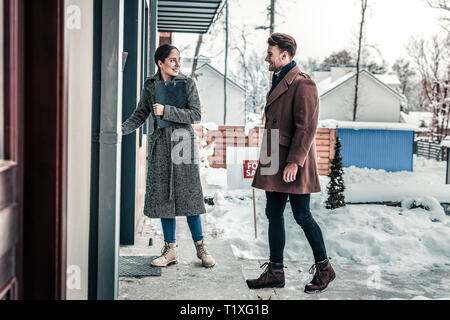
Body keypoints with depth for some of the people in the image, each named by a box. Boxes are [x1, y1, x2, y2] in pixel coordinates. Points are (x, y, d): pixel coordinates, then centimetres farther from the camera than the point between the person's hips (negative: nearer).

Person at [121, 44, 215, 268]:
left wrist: (166, 111, -16)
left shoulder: (187, 83, 1)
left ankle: (200, 247, 11)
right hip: (160, 146, 2)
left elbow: (196, 115, -8)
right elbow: (140, 114, 9)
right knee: (163, 197, 3)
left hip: (183, 143, -2)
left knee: (188, 195, -2)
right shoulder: (150, 85, 8)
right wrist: (122, 129, -7)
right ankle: (170, 250, 13)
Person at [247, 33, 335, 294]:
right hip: (275, 163, 10)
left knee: (302, 216, -1)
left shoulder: (302, 84, -13)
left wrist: (294, 162, -22)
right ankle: (276, 272, 19)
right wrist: (268, 160, 19)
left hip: (294, 164, -9)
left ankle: (324, 268, 16)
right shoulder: (279, 82, 17)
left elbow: (307, 127, -20)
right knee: (274, 214, 10)